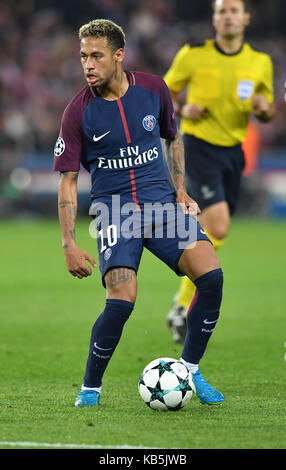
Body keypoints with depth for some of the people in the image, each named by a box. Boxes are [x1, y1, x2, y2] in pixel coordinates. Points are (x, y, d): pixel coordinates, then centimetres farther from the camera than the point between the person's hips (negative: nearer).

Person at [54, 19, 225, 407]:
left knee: (211, 276, -17)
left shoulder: (153, 89, 2)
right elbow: (68, 180, -2)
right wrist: (69, 244, -7)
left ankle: (189, 370, 2)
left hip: (162, 200, 3)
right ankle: (90, 387, 0)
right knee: (122, 300, -23)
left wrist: (180, 189, 10)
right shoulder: (79, 111, -6)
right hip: (114, 210, -3)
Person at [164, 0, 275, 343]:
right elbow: (165, 91, 8)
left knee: (211, 234, 7)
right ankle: (183, 307, -6)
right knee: (217, 228, -19)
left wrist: (263, 108, -9)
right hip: (198, 146, -5)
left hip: (232, 151, 5)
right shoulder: (193, 55, -4)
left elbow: (268, 111, 15)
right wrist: (182, 109, -13)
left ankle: (185, 304, 24)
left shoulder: (260, 62, 6)